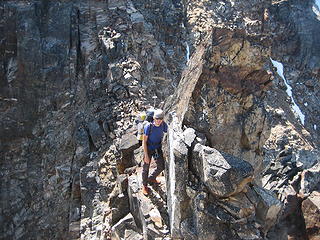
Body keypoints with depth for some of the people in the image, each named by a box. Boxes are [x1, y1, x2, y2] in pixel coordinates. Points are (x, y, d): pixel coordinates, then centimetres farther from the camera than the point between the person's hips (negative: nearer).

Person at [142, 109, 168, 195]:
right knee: (146, 168, 11)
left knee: (161, 167, 13)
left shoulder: (164, 125, -17)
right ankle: (144, 185, 36)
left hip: (158, 148, 4)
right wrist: (146, 156, -21)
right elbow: (144, 141, -22)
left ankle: (151, 178, 43)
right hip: (148, 149, -4)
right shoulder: (148, 127, -29)